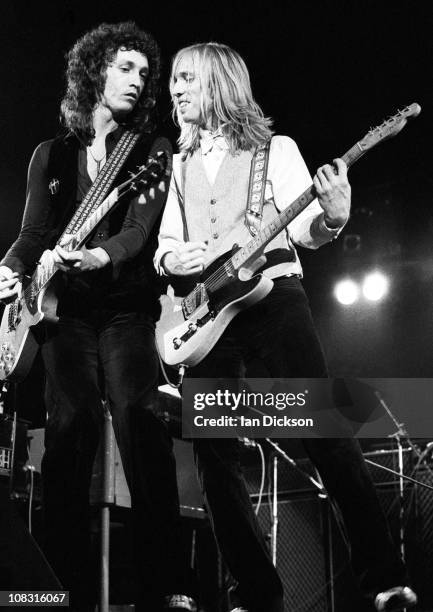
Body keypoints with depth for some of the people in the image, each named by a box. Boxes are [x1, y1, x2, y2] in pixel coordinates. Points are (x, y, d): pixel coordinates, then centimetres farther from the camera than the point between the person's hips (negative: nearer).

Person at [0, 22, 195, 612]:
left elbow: (141, 230, -6)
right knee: (69, 427, -11)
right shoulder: (52, 154, 18)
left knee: (140, 424, -18)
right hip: (64, 307, 2)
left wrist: (97, 258, -26)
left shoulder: (152, 150, 10)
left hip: (127, 305, -2)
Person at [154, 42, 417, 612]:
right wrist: (168, 258, -3)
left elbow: (304, 228, -1)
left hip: (272, 294, -4)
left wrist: (333, 217, -23)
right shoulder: (179, 165, 21)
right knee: (213, 454, 0)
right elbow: (165, 242, 20)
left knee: (325, 432, -10)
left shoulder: (275, 149, 8)